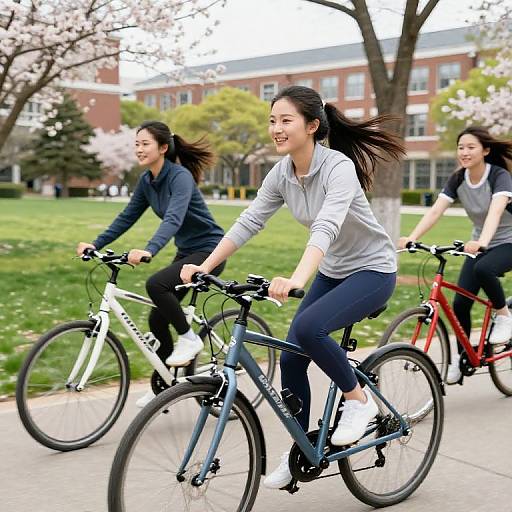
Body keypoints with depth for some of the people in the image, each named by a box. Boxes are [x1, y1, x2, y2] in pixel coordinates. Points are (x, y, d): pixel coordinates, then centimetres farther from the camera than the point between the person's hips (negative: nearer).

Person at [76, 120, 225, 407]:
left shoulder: (180, 176, -22)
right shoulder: (147, 181, 3)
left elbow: (174, 218, -37)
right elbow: (127, 218, 7)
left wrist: (149, 251, -51)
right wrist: (96, 244, -3)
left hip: (209, 250, -9)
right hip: (186, 251, 9)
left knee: (156, 284, -30)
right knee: (158, 319, 6)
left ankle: (189, 339, -9)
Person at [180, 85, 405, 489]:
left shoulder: (339, 167, -26)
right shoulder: (282, 173, -5)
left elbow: (327, 227, -42)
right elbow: (248, 223, -8)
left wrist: (296, 280, -57)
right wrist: (204, 266, -20)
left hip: (373, 270, -7)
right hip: (332, 271, 7)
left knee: (307, 327, -31)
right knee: (291, 358, 0)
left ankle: (359, 400, -6)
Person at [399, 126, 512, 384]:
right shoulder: (457, 179, -7)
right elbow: (435, 210, -19)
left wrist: (482, 242, -58)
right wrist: (411, 237, -35)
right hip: (479, 244, 5)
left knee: (483, 269, -37)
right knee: (460, 303, -7)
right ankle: (460, 359, 12)